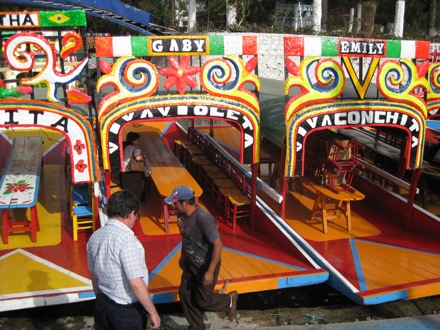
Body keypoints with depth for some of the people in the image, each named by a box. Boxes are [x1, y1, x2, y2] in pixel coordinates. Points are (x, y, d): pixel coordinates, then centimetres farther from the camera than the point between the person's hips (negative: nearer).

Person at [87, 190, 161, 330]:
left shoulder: (95, 237, -1)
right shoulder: (126, 239, -24)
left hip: (102, 306, 7)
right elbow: (135, 283, -23)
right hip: (127, 310, -7)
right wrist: (153, 312, -13)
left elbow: (95, 275, 9)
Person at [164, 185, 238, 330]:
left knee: (202, 300, 5)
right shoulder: (181, 213, -9)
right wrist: (182, 255, 19)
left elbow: (218, 245, -28)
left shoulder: (203, 219, -34)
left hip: (206, 265, -7)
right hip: (190, 263, 7)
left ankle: (229, 300, 33)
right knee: (184, 293, 14)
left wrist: (210, 271, -25)